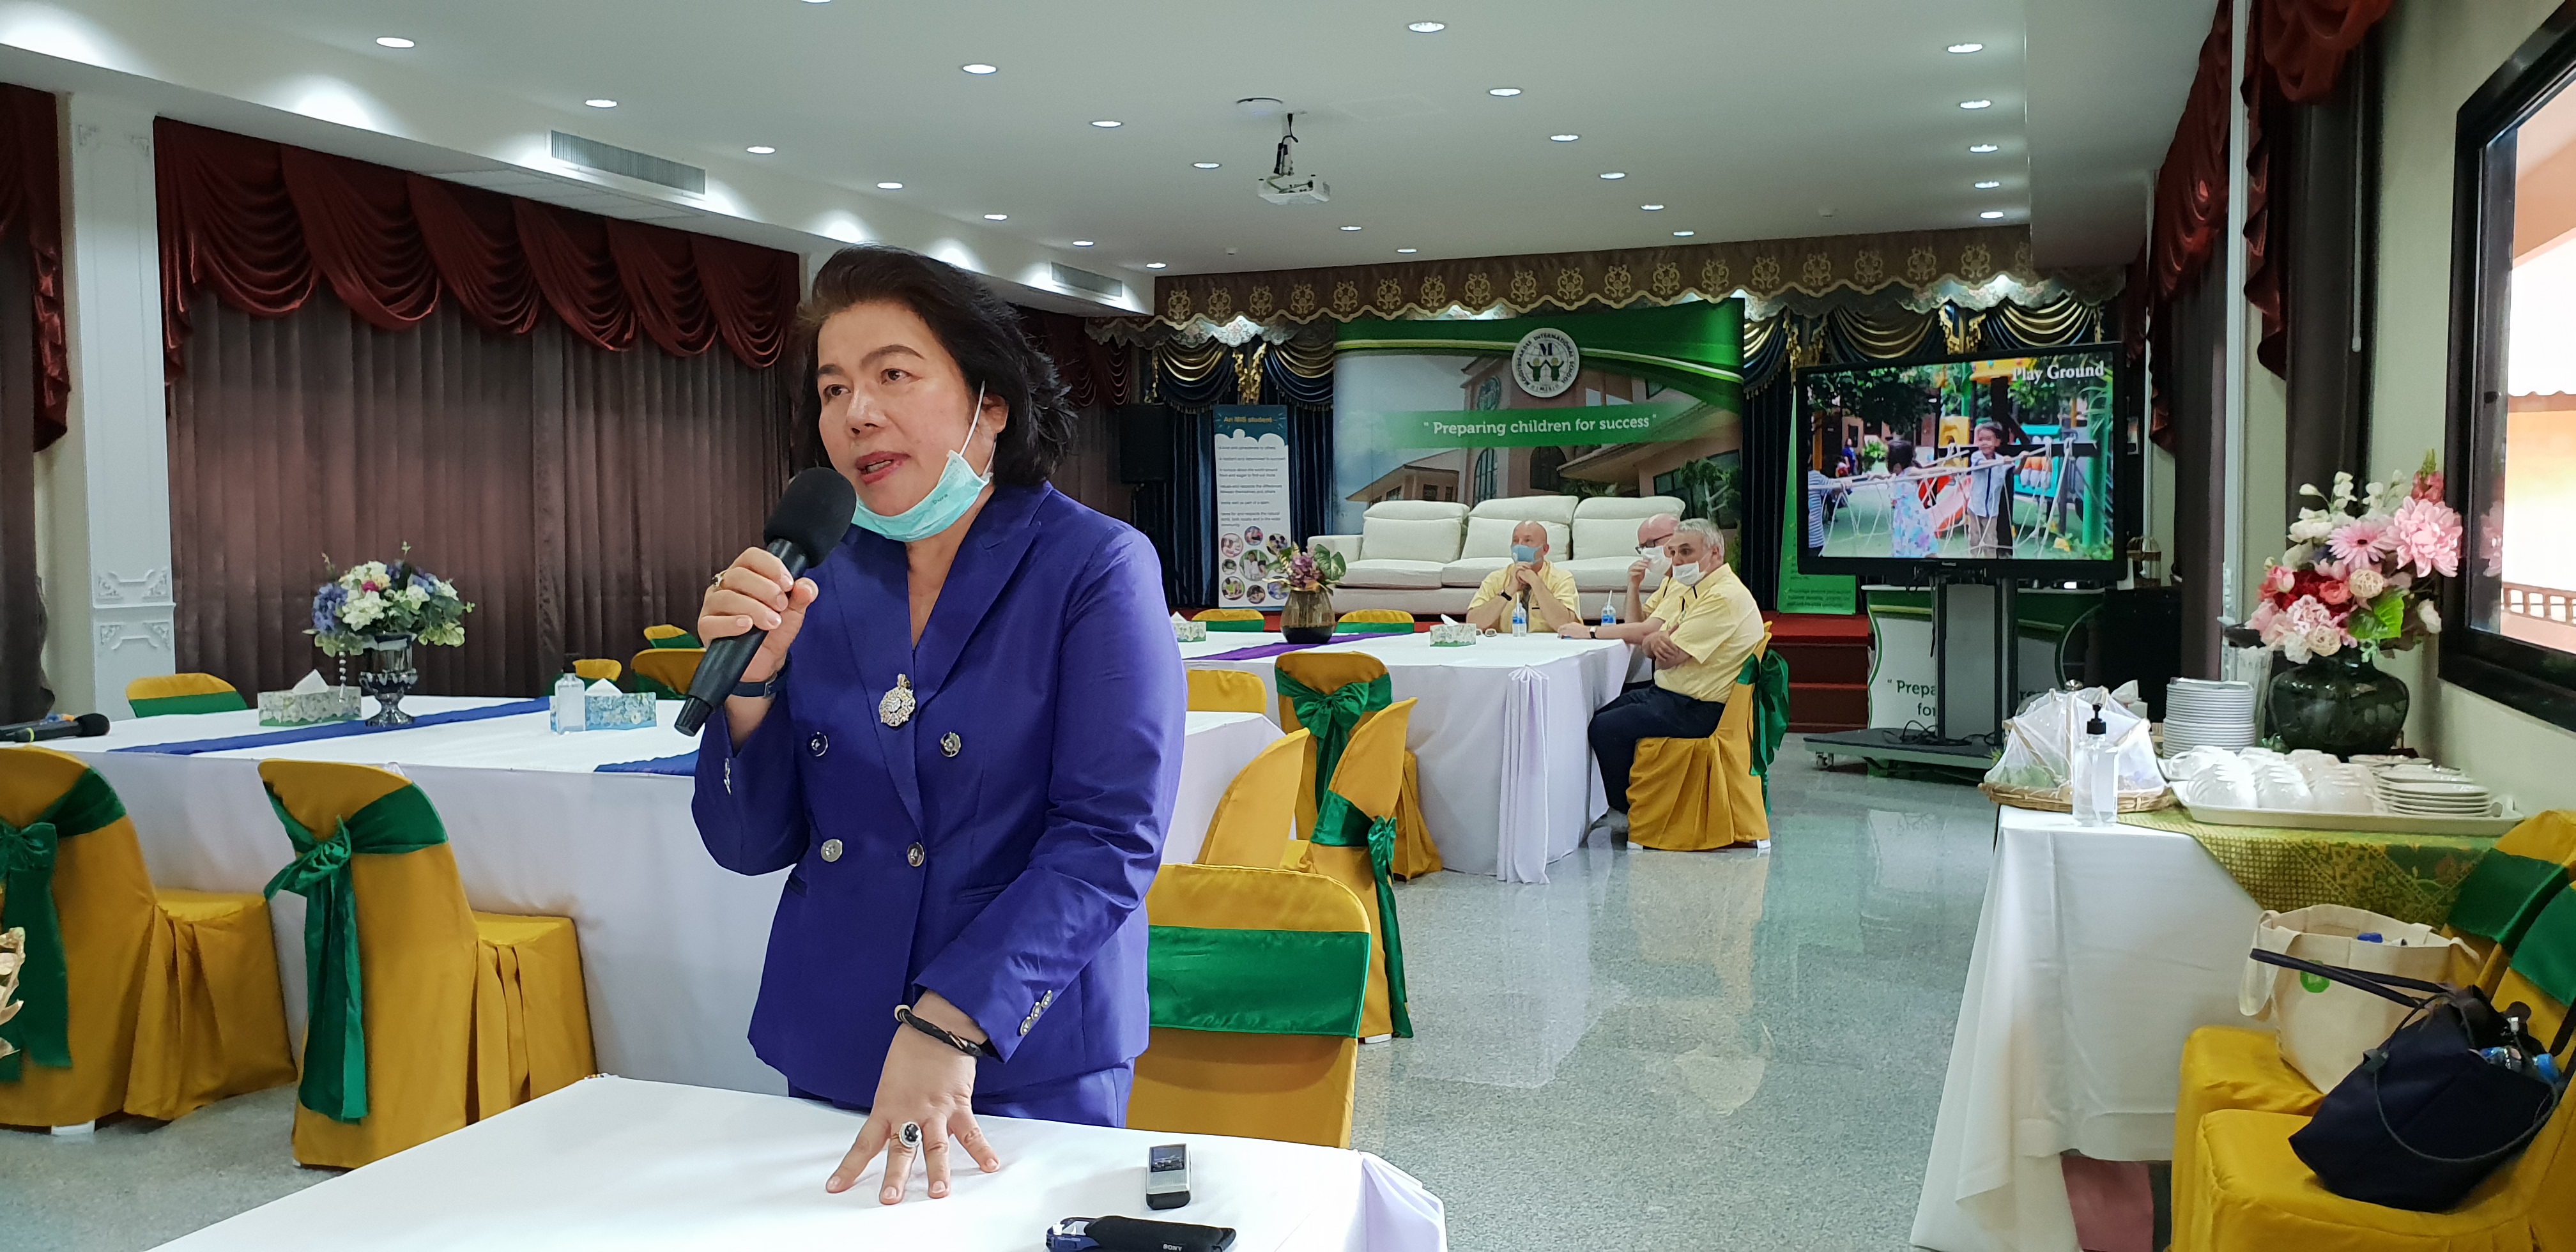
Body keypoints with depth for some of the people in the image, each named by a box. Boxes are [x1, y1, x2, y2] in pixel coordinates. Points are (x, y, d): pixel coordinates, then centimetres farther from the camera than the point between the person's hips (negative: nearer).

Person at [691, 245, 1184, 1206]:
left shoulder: (1096, 568, -11)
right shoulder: (818, 583, 3)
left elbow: (1111, 838, -18)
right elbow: (751, 847, 4)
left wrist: (949, 1023, -25)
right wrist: (750, 683, -13)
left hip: (1027, 1068, -4)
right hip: (830, 1056, 5)